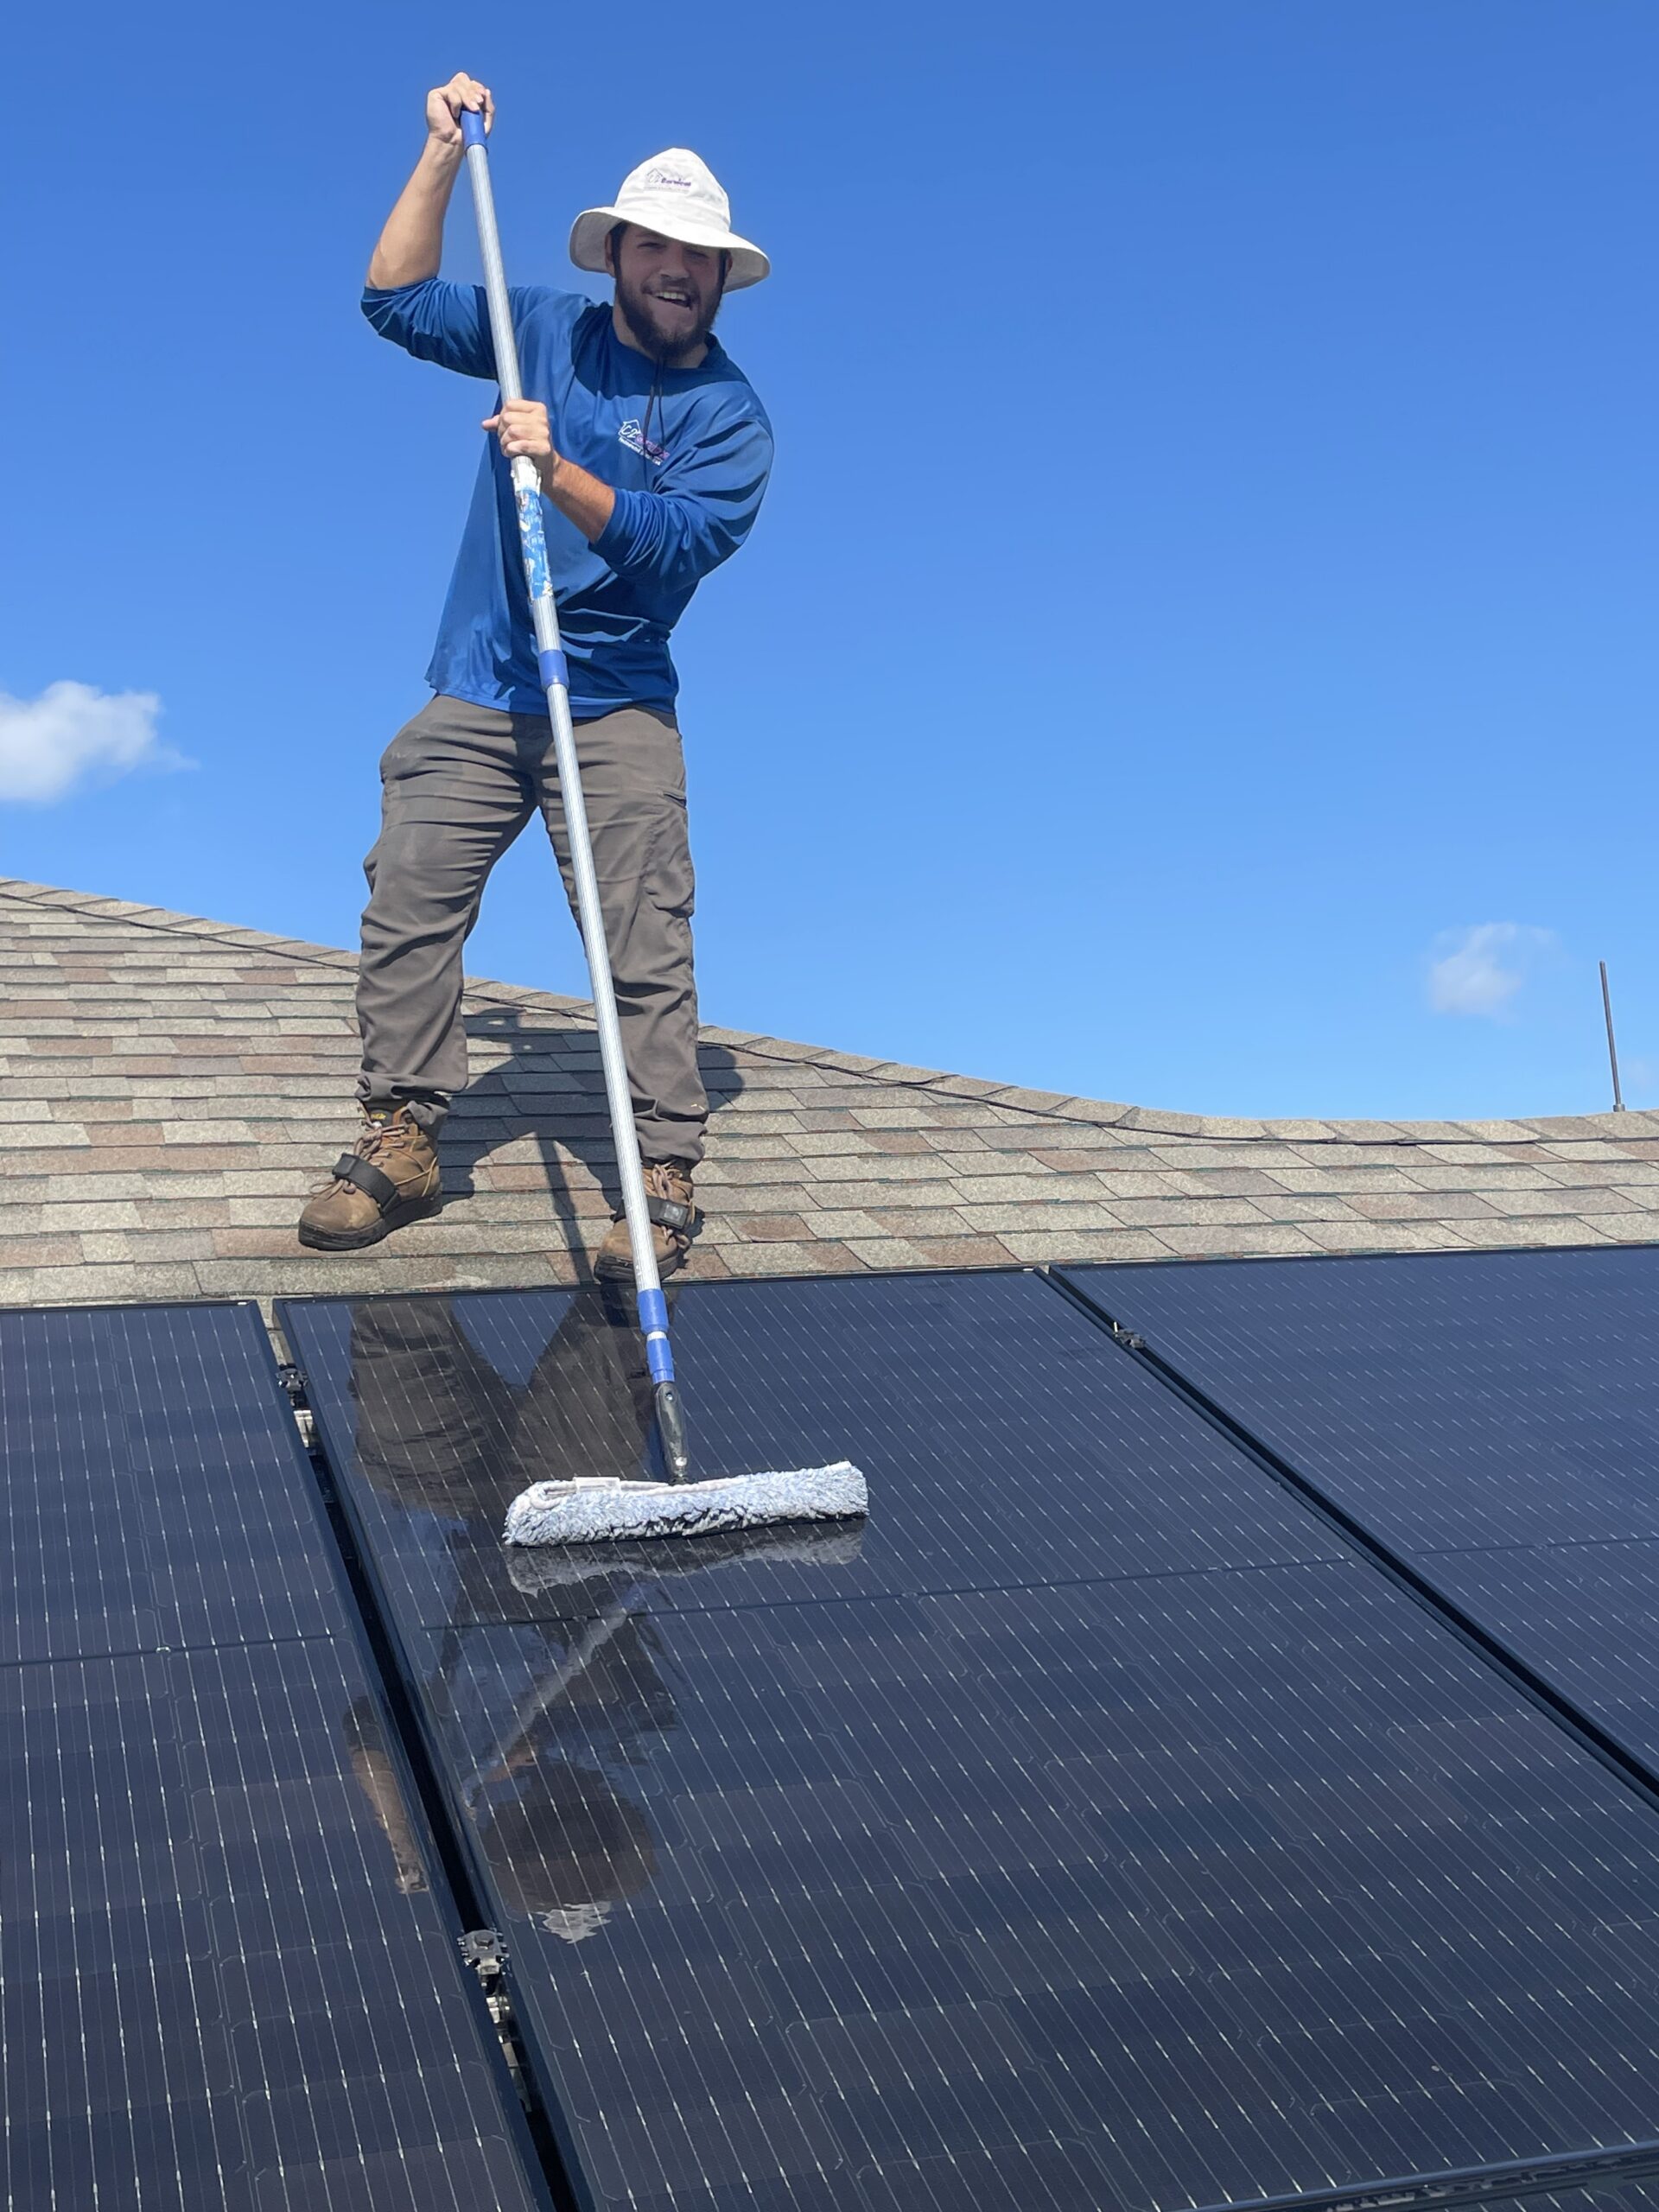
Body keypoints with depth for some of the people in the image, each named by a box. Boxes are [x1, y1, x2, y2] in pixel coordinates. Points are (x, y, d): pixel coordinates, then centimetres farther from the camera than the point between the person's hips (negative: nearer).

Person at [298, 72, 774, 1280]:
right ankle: (402, 1141, 6)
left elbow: (685, 541, -15)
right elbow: (397, 298, 10)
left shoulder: (728, 410, -1)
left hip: (614, 712, -3)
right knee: (407, 908, -2)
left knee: (645, 945, -9)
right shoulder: (549, 328, 11)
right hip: (475, 698, 4)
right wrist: (443, 156, 3)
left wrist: (557, 471, -25)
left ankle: (667, 1174, -6)